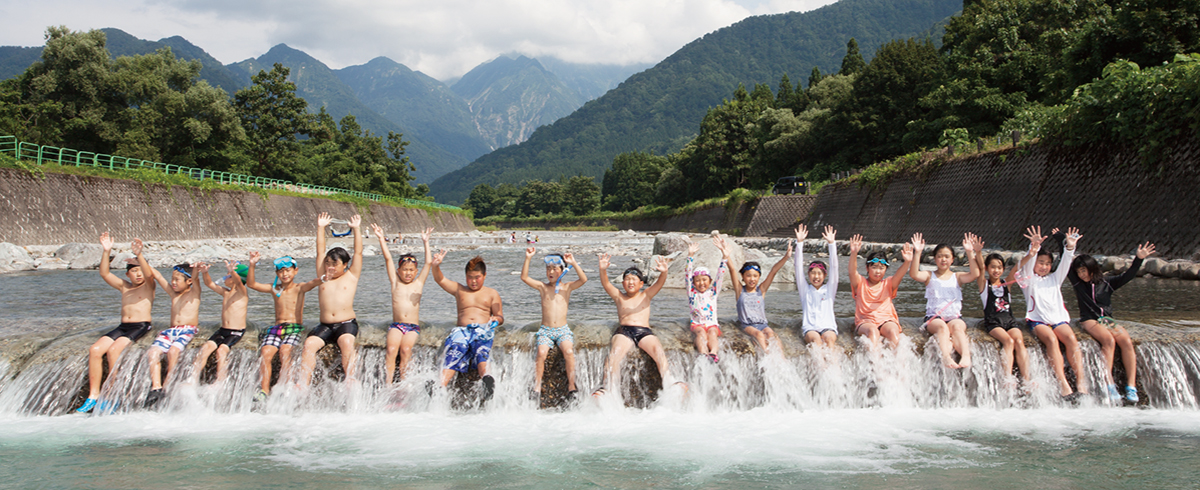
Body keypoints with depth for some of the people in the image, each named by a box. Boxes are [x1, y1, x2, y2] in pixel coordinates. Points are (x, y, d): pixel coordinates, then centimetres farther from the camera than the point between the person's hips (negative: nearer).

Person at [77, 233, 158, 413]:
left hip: (141, 327, -6)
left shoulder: (148, 286, 5)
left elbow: (148, 274, -17)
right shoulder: (124, 287, 19)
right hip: (122, 327, 6)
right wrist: (106, 252, -4)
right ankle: (93, 395, -16)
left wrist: (139, 255, -33)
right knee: (95, 350, -17)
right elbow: (105, 273, 9)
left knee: (113, 349, -29)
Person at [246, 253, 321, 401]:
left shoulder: (299, 288, 5)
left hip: (294, 328, -3)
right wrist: (252, 265, -2)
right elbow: (251, 284, 10)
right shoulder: (274, 289, 15)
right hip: (276, 328, 3)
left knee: (285, 351, -31)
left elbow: (313, 283, -15)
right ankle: (265, 389, -24)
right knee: (265, 352, -23)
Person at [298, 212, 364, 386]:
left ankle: (350, 380, -36)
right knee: (309, 344, -23)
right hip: (325, 325, 3)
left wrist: (356, 229, 4)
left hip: (347, 324, -3)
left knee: (347, 343, -33)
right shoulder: (323, 277, 17)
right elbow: (320, 252, 17)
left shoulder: (351, 276, 10)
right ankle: (304, 383, -27)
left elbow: (358, 252, 6)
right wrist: (320, 228, 16)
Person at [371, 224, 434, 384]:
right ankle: (387, 384, -30)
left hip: (413, 327, 0)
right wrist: (381, 239, 8)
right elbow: (388, 259, 10)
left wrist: (426, 242, 6)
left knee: (406, 349, -25)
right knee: (391, 349, -24)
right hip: (396, 325, 1)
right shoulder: (395, 283, 13)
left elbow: (428, 263, 8)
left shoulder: (418, 283, 12)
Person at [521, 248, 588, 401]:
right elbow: (524, 277, -2)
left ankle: (571, 386, -20)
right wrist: (528, 259, -10)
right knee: (542, 352, -28)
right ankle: (537, 388, -23)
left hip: (563, 330, 0)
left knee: (568, 351, -29)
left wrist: (573, 264, -16)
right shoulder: (543, 287, 9)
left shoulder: (567, 287, 8)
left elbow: (583, 279, -8)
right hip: (545, 330, 0)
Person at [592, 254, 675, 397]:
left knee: (659, 350, -29)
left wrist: (664, 272, -17)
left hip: (645, 332, 0)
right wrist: (603, 270, -14)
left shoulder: (645, 296, 22)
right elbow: (606, 284, 6)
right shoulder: (619, 297, 22)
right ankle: (606, 387, -42)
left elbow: (660, 283, 5)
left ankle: (668, 384, -37)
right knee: (615, 352, -32)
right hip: (624, 331, 0)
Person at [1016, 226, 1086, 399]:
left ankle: (1081, 382, -33)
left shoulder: (1055, 279, 25)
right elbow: (1027, 265, -9)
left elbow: (1064, 264, 9)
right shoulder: (1029, 280, 12)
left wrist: (1070, 248, -10)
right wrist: (1033, 250, -29)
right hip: (1037, 320, -4)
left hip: (1058, 318, 4)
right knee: (1051, 339, -33)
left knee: (1071, 338, -27)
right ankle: (1063, 384, -41)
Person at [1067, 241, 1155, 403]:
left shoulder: (1106, 282, 9)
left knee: (1127, 341, -26)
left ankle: (1131, 387, -27)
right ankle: (1109, 385, -38)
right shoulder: (1077, 283, 8)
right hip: (1089, 321, -2)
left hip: (1107, 319, 3)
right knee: (1109, 341, -33)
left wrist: (1139, 259, -11)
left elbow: (1127, 276, 1)